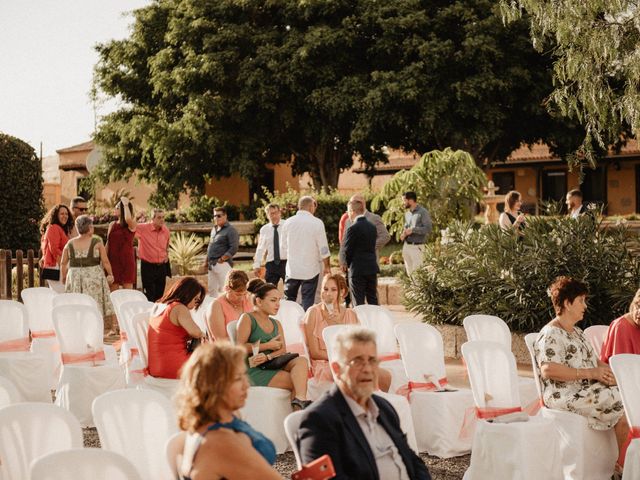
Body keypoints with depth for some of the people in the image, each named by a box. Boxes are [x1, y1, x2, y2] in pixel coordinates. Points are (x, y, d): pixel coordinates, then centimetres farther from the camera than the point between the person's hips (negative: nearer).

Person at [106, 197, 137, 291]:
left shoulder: (132, 224, -4)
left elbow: (128, 219, -29)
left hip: (126, 259, -4)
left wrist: (126, 204, -15)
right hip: (113, 260, 4)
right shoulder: (112, 225, 10)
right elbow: (108, 243, 12)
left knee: (127, 288, -1)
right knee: (113, 290, 4)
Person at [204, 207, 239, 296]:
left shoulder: (230, 230, -8)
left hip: (222, 264, -8)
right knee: (212, 289, 12)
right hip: (212, 265, 8)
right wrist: (207, 261, 17)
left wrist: (221, 259, -17)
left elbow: (234, 248, -15)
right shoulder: (214, 229, 17)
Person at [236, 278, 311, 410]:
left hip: (273, 365, 6)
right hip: (255, 370, -6)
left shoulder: (276, 324, 22)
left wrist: (267, 357, -15)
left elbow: (283, 350, 7)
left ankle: (300, 400, -43)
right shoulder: (247, 319, 2)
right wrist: (268, 346, -5)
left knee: (301, 361, -26)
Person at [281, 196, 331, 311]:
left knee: (289, 300, 13)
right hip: (310, 269, -3)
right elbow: (323, 249, -6)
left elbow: (285, 246, 11)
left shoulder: (288, 222, 1)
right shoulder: (317, 223, -9)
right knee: (308, 301, 3)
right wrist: (326, 266, 6)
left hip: (292, 268, 3)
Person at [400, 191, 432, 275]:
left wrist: (412, 230, -16)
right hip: (406, 246, 7)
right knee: (409, 272, 10)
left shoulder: (422, 212, -8)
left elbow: (428, 229, -15)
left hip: (417, 247, -7)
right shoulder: (407, 213, 14)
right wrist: (403, 234, 4)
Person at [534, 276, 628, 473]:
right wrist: (590, 373, -22)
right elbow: (548, 370, -23)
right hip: (566, 395, -9)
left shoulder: (576, 332, 21)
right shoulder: (550, 334, -10)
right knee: (622, 405, -21)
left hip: (589, 389, 9)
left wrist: (606, 370, -6)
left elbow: (593, 360, 19)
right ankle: (625, 464, -9)